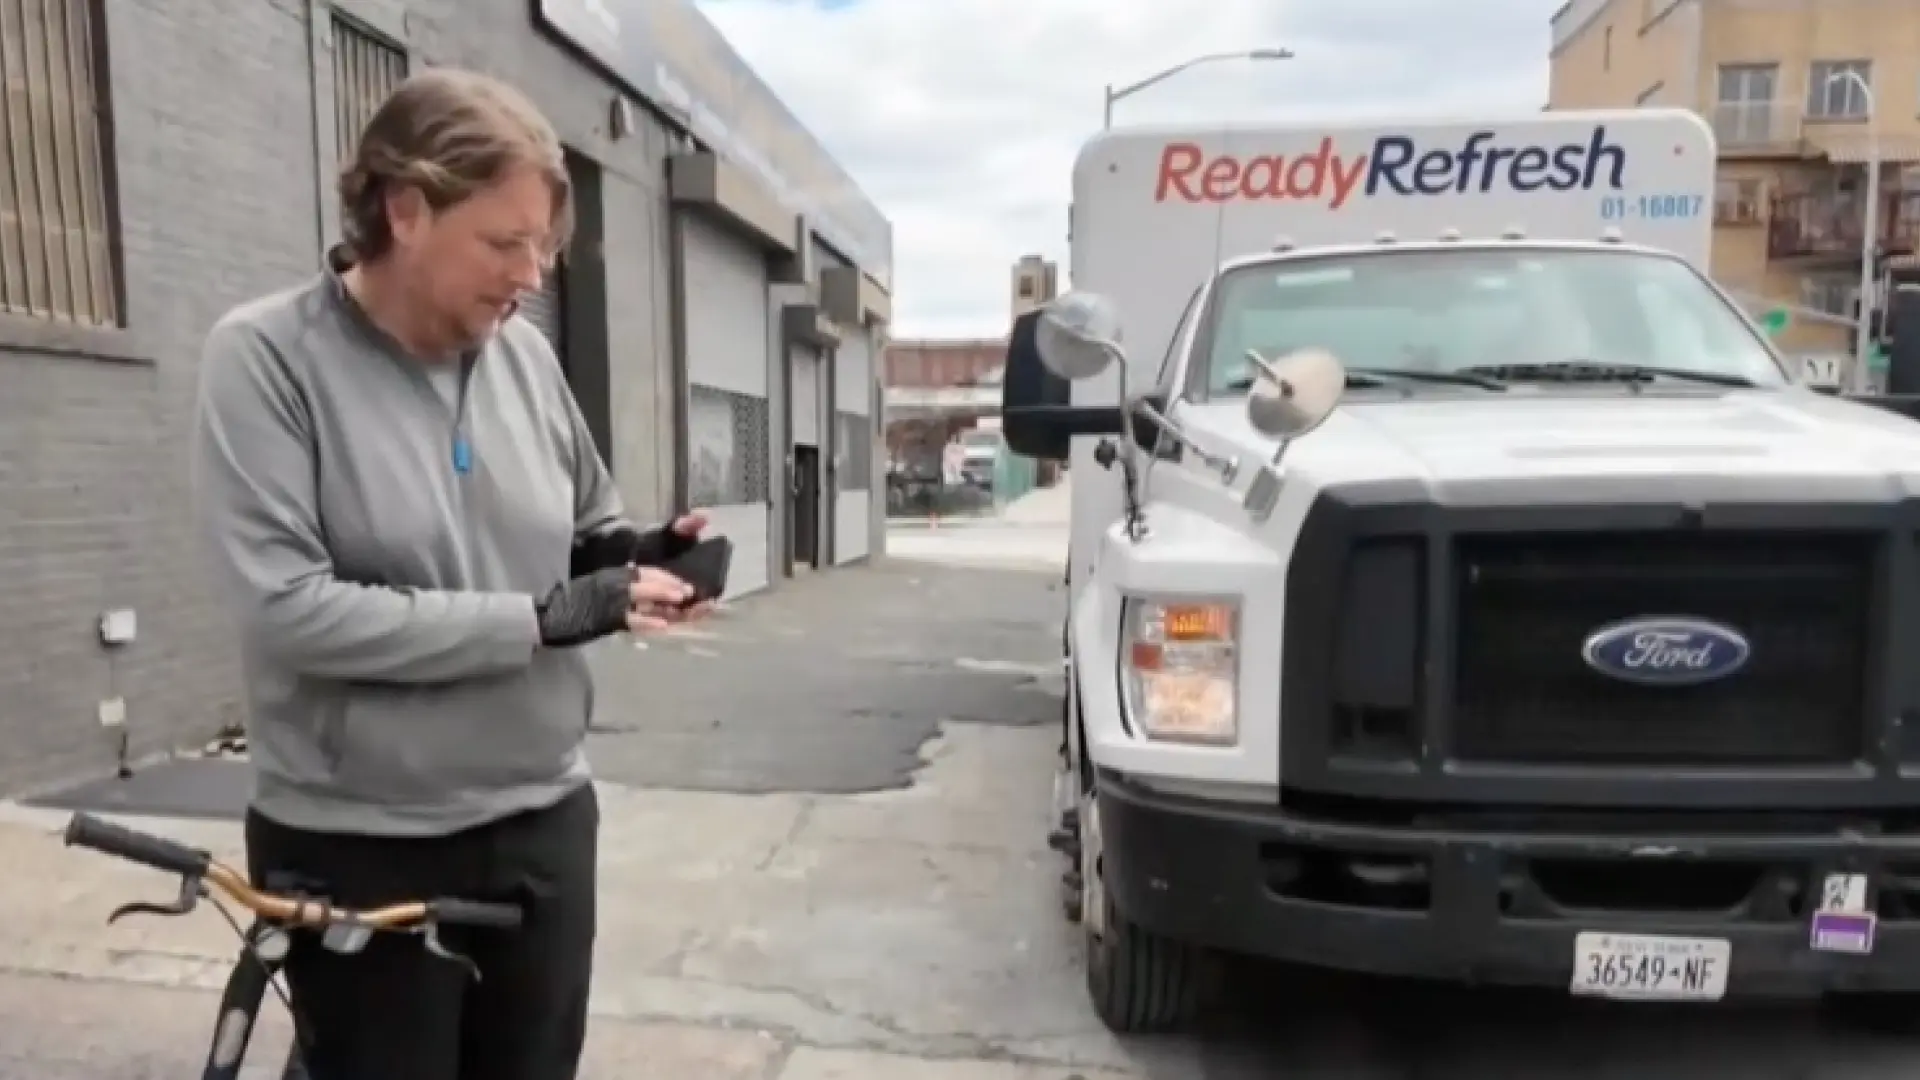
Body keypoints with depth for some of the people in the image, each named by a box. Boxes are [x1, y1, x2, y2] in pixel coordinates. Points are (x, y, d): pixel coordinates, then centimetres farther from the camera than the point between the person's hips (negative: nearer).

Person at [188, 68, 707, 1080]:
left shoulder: (525, 355, -1)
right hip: (359, 848, -4)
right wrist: (544, 618, -22)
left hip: (543, 821, 4)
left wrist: (636, 557, -9)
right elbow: (288, 607, -22)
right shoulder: (265, 355, -12)